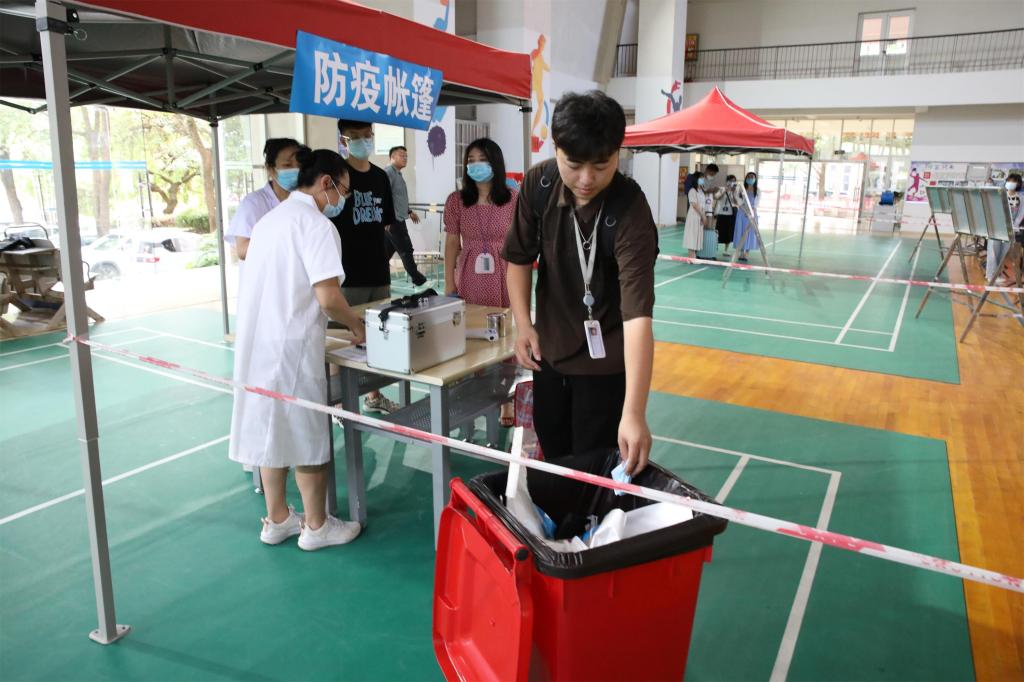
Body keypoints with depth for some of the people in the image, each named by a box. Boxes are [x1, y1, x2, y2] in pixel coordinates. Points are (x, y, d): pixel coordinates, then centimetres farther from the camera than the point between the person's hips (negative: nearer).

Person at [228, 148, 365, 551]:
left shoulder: (271, 218, 15)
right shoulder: (316, 225, -13)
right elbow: (328, 297, -21)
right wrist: (356, 327, -4)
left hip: (255, 340, 9)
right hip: (291, 345, -9)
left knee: (270, 428, 16)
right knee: (307, 435, 4)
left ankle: (277, 520, 29)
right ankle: (316, 526, 18)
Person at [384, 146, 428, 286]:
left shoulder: (397, 174, 18)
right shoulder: (388, 172, -14)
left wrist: (409, 211, 29)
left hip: (398, 219, 10)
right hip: (393, 220, -10)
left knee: (388, 250, 12)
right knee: (406, 250, -2)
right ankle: (417, 279, 8)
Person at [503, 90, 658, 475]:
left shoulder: (630, 211, -29)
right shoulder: (538, 183, -13)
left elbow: (637, 315, -36)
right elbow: (519, 256, 3)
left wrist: (634, 413, -43)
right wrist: (523, 324, -5)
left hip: (605, 360, -5)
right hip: (550, 349, 5)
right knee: (553, 456, 23)